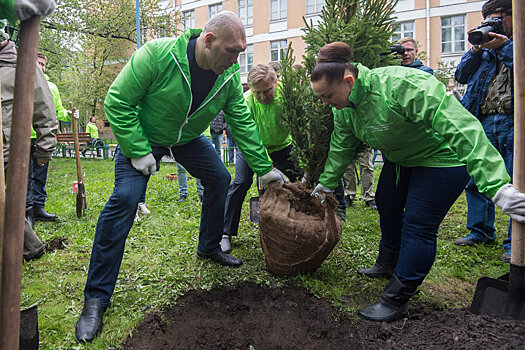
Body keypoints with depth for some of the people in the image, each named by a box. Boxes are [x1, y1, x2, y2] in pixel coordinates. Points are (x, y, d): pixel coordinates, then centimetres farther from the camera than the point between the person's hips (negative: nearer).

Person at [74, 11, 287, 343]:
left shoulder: (230, 76, -15)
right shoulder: (156, 54, -31)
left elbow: (243, 123, -7)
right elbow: (117, 101, -24)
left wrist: (264, 168, -6)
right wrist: (138, 151, -26)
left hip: (189, 138, 6)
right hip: (143, 135, -5)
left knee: (220, 179, 2)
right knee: (125, 198, -19)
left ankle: (210, 248, 27)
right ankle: (96, 298, -9)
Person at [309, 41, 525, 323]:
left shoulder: (400, 85, -37)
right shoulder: (343, 107, -10)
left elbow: (460, 128, -40)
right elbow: (341, 147, 7)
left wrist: (497, 186, -45)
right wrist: (326, 183, 12)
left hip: (442, 157, -8)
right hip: (399, 158, 9)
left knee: (418, 225, -8)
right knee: (386, 206, 19)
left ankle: (396, 301, 4)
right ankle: (387, 264, 44)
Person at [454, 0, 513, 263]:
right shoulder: (487, 43, 20)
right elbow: (461, 76, 13)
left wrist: (505, 46, -10)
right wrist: (475, 50, 1)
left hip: (513, 121, -5)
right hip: (482, 122, 5)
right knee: (475, 180, 9)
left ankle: (515, 244, 7)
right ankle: (480, 231, 24)